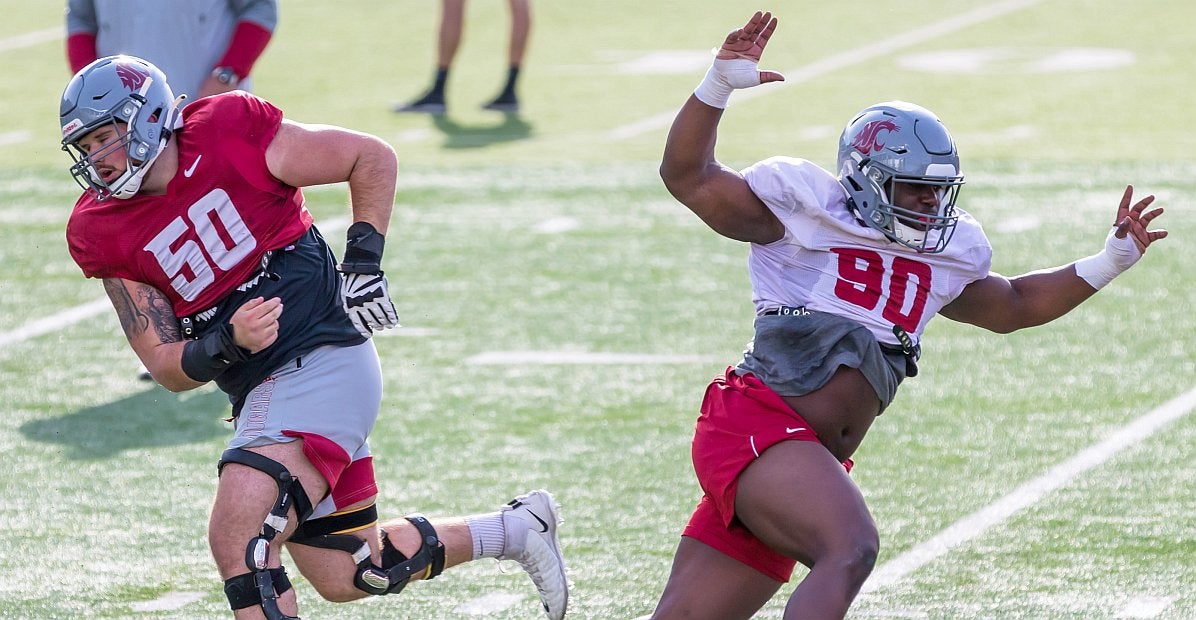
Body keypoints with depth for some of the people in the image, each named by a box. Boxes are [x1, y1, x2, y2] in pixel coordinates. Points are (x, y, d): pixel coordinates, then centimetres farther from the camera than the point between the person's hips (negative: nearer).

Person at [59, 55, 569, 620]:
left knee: (238, 541, -22)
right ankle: (516, 530, 34)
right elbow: (168, 368, -1)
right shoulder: (102, 232, 0)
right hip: (259, 394, 7)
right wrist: (227, 345, -20)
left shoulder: (228, 134, -12)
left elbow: (373, 158, 0)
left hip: (322, 362, -7)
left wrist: (364, 263, -7)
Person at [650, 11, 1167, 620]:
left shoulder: (944, 256, 21)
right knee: (850, 551, -30)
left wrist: (1109, 261, 29)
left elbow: (1011, 306, 38)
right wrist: (720, 84, -12)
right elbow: (688, 176, 0)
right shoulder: (806, 215, 2)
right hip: (755, 425, -7)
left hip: (805, 460, 7)